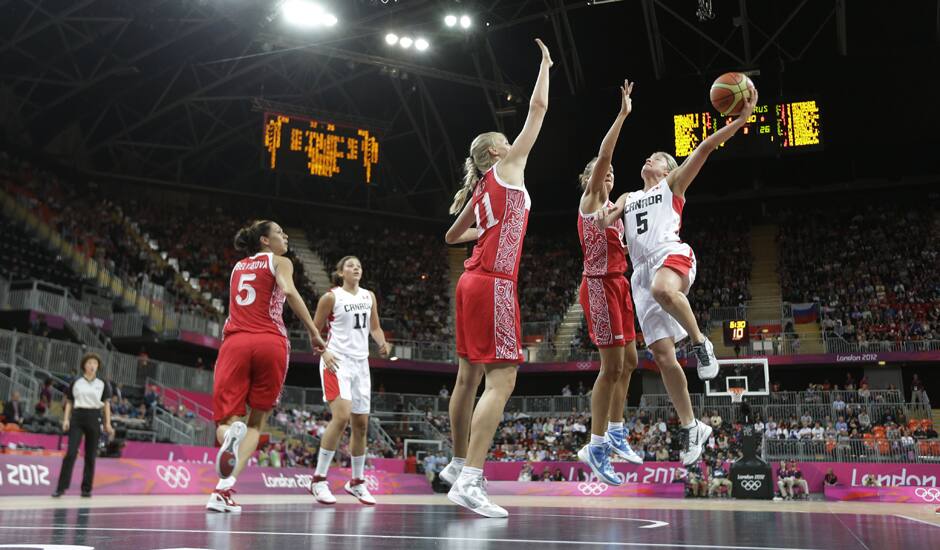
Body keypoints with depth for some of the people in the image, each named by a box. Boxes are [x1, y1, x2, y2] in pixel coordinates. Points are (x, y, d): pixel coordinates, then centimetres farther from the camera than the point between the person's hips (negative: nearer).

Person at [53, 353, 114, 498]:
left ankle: (86, 488, 10)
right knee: (71, 453, -11)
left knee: (90, 456, 3)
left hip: (94, 419, 1)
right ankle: (61, 487, -9)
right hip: (77, 418, -1)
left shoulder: (102, 384, 8)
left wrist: (107, 423, -1)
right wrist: (66, 419, -2)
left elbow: (106, 404, 6)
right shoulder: (76, 382, 8)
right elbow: (69, 402, 10)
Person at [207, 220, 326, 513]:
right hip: (271, 343, -3)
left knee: (225, 420, 3)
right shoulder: (279, 262, 10)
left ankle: (231, 433, -36)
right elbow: (289, 292, -10)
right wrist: (314, 333, -12)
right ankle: (224, 490, -8)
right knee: (257, 421, 8)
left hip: (235, 342, 3)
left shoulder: (238, 266, 25)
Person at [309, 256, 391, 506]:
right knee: (342, 416, -22)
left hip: (360, 362, 6)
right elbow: (315, 331, 0)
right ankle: (319, 479, -11)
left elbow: (374, 328, 19)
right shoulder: (331, 297, -3)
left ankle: (357, 482, 22)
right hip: (337, 361, -6)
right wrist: (324, 352, -16)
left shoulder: (369, 296, 12)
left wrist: (382, 343, -1)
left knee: (361, 424, 8)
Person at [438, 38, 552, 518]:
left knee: (469, 377, 14)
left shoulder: (481, 191, 20)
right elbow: (538, 107, 3)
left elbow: (452, 235, 32)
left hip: (472, 281, 9)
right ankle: (470, 481, -18)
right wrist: (545, 64, 17)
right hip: (494, 284, -9)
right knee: (501, 381, -12)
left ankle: (458, 465, 25)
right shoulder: (507, 168, 1)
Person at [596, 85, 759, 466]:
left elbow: (704, 148, 8)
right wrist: (605, 214, -8)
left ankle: (700, 342, -20)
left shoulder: (673, 184, 19)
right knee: (661, 354, -3)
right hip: (641, 271, 5)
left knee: (663, 289, -44)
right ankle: (691, 428, 7)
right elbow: (603, 222, 15)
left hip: (672, 255, -5)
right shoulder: (628, 198, 32)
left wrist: (742, 118, -2)